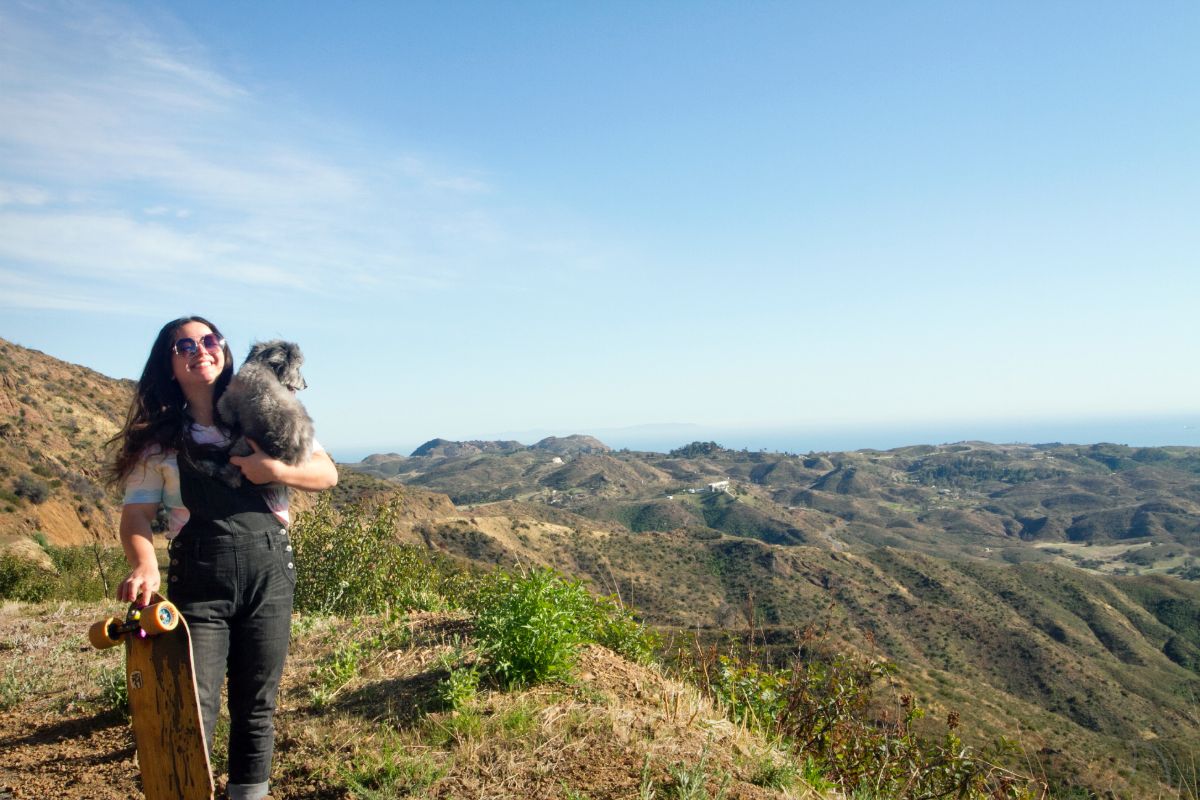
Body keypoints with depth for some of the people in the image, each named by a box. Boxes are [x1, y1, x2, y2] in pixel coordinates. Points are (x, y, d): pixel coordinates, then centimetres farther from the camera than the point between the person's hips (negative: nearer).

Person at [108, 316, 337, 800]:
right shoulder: (159, 440, 6)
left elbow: (326, 474, 7)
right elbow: (137, 513, -1)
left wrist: (276, 471, -13)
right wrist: (144, 566, -21)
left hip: (268, 576, 1)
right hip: (197, 583, -1)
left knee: (257, 707, 8)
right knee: (194, 711, -6)